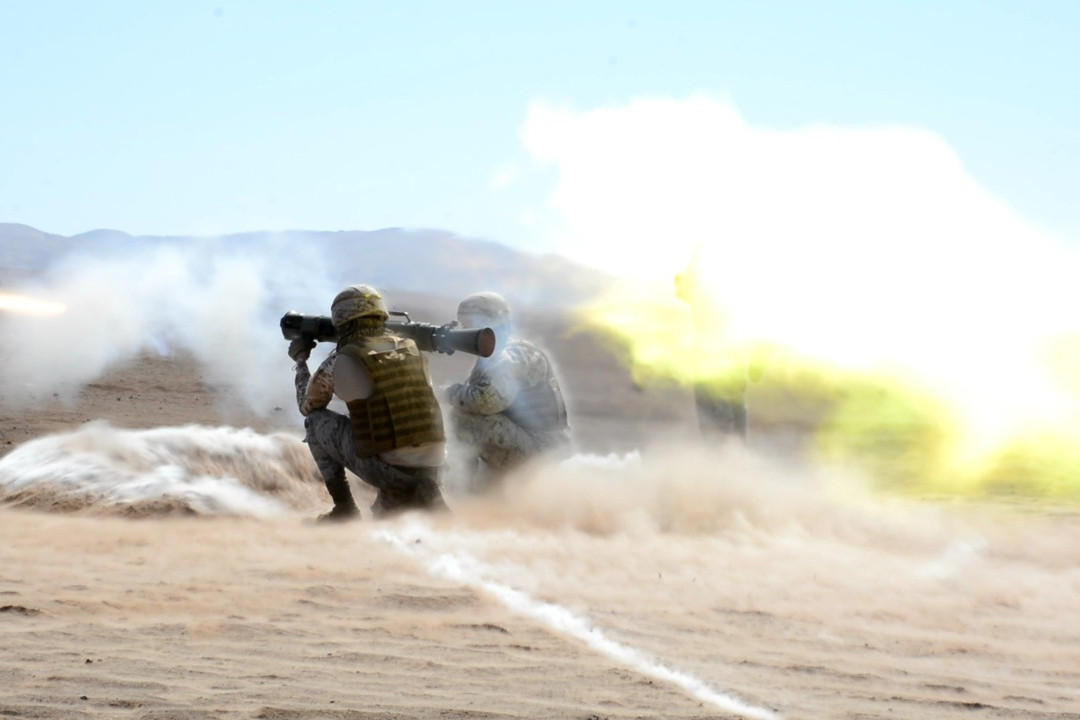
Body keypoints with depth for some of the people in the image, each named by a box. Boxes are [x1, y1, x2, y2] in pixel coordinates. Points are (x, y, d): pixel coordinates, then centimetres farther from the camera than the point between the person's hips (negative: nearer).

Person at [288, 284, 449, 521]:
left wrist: (300, 360, 36)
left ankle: (344, 508, 14)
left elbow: (307, 406, 19)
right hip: (431, 468, 5)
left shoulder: (341, 361, -1)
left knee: (316, 420, 16)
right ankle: (426, 496, 10)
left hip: (383, 469, -5)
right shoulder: (412, 350, 11)